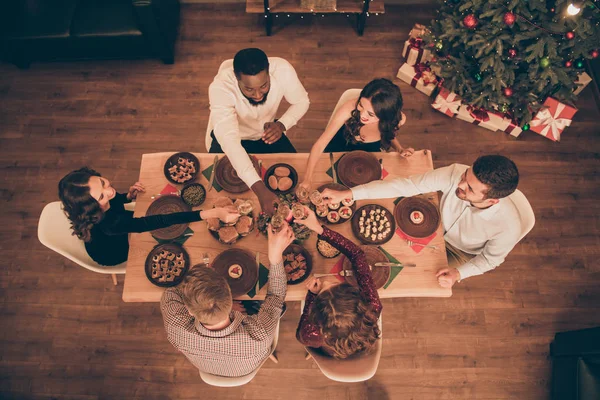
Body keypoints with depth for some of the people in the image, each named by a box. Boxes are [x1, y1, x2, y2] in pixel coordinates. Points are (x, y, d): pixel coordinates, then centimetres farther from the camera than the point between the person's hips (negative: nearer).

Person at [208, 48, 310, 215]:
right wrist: (260, 189, -56)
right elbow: (229, 141, -46)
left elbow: (302, 101, -9)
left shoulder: (283, 69, -28)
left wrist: (282, 124, -30)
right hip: (230, 137, -2)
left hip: (266, 133, 2)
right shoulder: (220, 88, -37)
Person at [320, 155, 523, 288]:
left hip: (462, 254, -2)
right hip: (437, 228, 2)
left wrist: (459, 274, -31)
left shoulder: (509, 227, -37)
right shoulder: (456, 173, -37)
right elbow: (406, 185, -36)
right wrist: (348, 194, -41)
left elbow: (490, 259, -15)